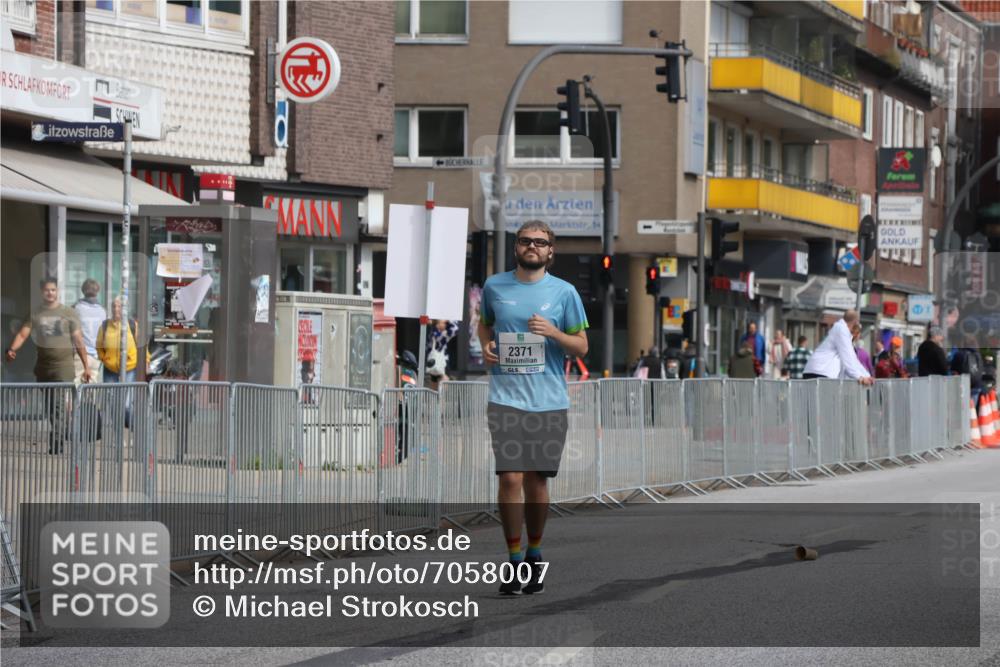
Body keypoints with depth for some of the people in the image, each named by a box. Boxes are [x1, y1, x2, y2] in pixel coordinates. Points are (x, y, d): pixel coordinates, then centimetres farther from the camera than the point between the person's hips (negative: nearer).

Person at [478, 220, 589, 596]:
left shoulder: (564, 293, 3)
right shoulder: (494, 286, 7)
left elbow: (581, 347, 6)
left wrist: (553, 333, -13)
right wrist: (486, 346, 4)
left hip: (549, 401, 0)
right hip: (506, 398, 0)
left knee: (537, 480, 5)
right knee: (511, 478, -11)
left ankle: (534, 555, 23)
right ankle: (513, 560, -2)